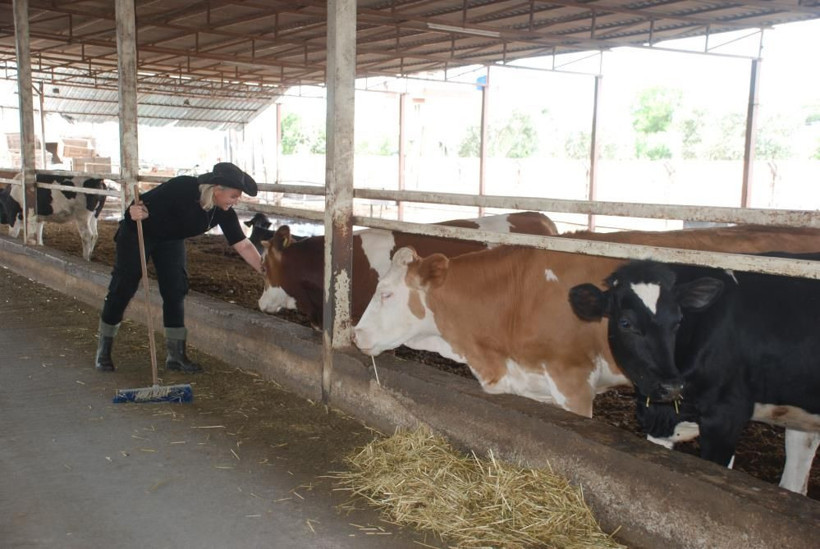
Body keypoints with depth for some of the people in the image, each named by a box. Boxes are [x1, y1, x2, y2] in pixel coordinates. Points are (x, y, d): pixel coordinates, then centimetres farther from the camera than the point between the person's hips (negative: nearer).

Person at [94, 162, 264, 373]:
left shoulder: (223, 212, -19)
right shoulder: (182, 188, -35)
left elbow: (243, 245, -16)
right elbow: (146, 201, -25)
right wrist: (135, 212, -48)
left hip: (171, 239, 5)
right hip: (137, 232, -5)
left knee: (176, 291, -2)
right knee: (123, 287, 0)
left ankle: (176, 355, 6)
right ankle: (103, 351, 15)